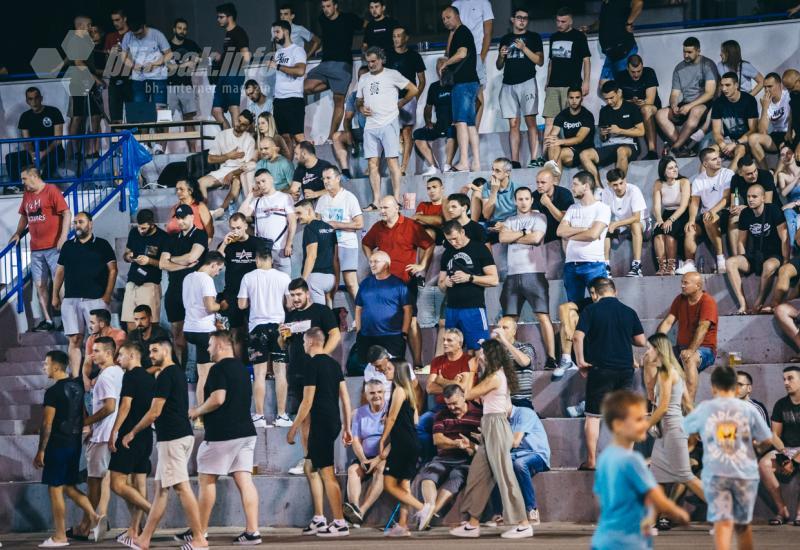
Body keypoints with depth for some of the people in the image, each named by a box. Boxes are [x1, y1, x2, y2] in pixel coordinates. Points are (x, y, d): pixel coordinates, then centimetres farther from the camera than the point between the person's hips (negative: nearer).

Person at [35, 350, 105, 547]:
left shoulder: (53, 392, -15)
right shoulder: (77, 386, 3)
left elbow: (47, 424, -15)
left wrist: (41, 451, -11)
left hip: (57, 445, -8)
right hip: (74, 444, 8)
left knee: (55, 489, -1)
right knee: (69, 487, 17)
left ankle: (60, 537, 1)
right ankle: (94, 517, 0)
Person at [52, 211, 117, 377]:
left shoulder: (102, 245, 6)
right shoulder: (68, 246, 15)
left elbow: (112, 270, 2)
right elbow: (60, 271, 18)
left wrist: (107, 295, -5)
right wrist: (55, 295, 11)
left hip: (95, 299, -3)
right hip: (70, 300, 3)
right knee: (74, 340, -1)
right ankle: (75, 378, -2)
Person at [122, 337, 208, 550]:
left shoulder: (165, 376, -12)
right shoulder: (179, 373, 17)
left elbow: (155, 412, -13)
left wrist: (132, 433, -3)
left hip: (171, 437, -10)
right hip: (183, 434, 10)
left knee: (181, 487, -10)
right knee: (161, 488, 10)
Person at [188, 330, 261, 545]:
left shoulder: (219, 369, -11)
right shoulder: (242, 368, 17)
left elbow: (218, 399, -21)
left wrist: (197, 411, -5)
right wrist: (203, 410, 26)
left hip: (222, 434, -8)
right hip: (245, 431, 8)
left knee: (206, 479, 3)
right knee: (244, 480, 2)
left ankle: (200, 531, 8)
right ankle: (252, 531, -5)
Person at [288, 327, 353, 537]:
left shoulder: (312, 364, -10)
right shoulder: (334, 363, 13)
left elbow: (307, 401, -14)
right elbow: (345, 397, 12)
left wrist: (294, 428, -8)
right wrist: (347, 428, 16)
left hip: (321, 423, -9)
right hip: (334, 423, 9)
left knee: (327, 473, -7)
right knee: (310, 467, 17)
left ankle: (340, 523, -8)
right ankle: (319, 520, 17)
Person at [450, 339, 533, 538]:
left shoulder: (494, 377, -14)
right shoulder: (499, 375, 15)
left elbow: (468, 395, -10)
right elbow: (477, 393, 21)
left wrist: (471, 371, 3)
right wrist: (466, 380, 19)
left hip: (496, 427, -10)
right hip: (491, 427, 10)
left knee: (504, 475, -7)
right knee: (478, 474, 10)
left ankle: (523, 524, -5)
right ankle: (473, 524, 13)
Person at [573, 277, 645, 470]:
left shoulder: (591, 310, -5)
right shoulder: (629, 312, 4)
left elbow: (578, 337, -15)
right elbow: (642, 342, 6)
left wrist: (581, 361, -4)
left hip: (600, 369, -3)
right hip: (626, 368, 3)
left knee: (593, 416, 5)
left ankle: (591, 460, 4)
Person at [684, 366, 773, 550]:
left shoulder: (704, 409, 3)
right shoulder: (748, 409, 2)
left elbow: (685, 428, 20)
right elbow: (767, 440, 2)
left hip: (715, 474, -1)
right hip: (746, 473, 1)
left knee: (722, 523, -9)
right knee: (743, 524, 17)